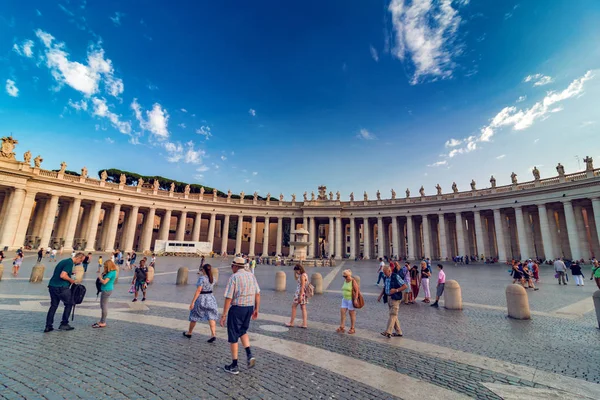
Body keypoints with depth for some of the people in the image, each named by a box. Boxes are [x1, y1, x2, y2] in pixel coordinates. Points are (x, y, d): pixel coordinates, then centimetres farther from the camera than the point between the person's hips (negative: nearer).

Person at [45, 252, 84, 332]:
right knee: (69, 304, 7)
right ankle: (64, 324, 13)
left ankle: (48, 326, 16)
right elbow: (62, 275, -24)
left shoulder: (65, 261, 15)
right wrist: (71, 280, -8)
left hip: (52, 286, 9)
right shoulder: (70, 263, -16)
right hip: (61, 287, -9)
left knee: (53, 305, 15)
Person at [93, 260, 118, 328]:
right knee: (103, 306, 18)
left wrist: (100, 277, -8)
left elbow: (104, 282, -23)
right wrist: (102, 275, -1)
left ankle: (103, 323, 8)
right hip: (106, 290, 10)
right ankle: (102, 321, 30)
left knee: (104, 306, -1)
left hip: (106, 290, -10)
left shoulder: (111, 273, -20)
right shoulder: (112, 272, 10)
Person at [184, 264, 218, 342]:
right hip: (210, 298, 5)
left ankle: (189, 333, 35)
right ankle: (213, 335, -10)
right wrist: (206, 267, 27)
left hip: (201, 299, -5)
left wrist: (193, 302, -20)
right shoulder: (212, 278, 4)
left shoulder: (201, 278, -17)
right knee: (211, 317, 2)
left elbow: (198, 290, -22)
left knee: (194, 317, 16)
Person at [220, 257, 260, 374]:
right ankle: (249, 354, 11)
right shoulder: (251, 276, 4)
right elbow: (257, 294, 5)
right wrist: (256, 309, 14)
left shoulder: (233, 277, -12)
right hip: (249, 308, 6)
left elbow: (228, 298, -15)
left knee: (233, 337, 11)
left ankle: (234, 366, 21)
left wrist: (224, 315, -8)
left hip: (237, 308, -6)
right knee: (243, 331, 27)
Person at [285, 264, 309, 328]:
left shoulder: (302, 276, -18)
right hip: (303, 293, 9)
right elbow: (296, 278, 27)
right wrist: (295, 273, 12)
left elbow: (302, 286, -23)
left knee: (294, 307, 3)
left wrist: (300, 296, -25)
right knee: (303, 308, 9)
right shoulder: (304, 274, 12)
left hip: (301, 293, -9)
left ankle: (291, 323, 12)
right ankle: (304, 324, 10)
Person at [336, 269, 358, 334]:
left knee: (352, 314, 3)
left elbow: (356, 291, -17)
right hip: (344, 299, 7)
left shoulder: (353, 281, -16)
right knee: (342, 312, 3)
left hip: (351, 300, -7)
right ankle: (342, 327, 10)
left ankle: (352, 329, 17)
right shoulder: (345, 281, 6)